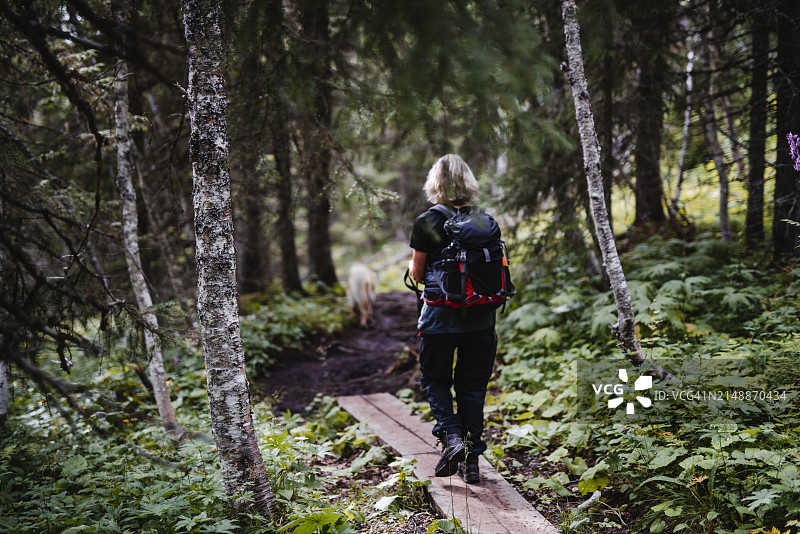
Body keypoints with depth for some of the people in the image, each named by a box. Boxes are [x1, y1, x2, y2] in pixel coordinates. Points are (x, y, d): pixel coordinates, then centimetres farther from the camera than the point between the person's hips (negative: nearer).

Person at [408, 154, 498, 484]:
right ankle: (472, 459, 14)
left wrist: (413, 267, 22)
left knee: (434, 379, 15)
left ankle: (450, 435, -6)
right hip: (480, 316, 3)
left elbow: (417, 274, 0)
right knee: (472, 385, 12)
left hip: (440, 315, -3)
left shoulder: (426, 223, -7)